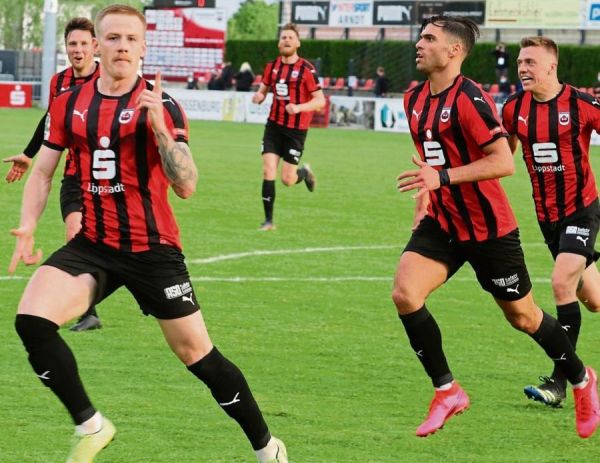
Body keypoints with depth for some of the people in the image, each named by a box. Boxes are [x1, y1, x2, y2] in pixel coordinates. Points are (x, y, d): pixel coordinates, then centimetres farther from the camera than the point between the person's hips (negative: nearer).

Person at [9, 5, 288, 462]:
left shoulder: (161, 106, -8)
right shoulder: (70, 103, 4)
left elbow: (186, 186, -17)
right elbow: (43, 170, 14)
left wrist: (160, 127, -28)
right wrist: (27, 228, 0)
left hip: (152, 249, -3)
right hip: (93, 245, 3)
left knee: (196, 353, -1)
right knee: (31, 319, -19)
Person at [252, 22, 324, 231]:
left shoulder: (306, 69, -11)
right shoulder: (272, 66, 4)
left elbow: (320, 100, -9)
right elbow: (263, 89, 15)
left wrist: (298, 108, -25)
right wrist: (258, 96, -9)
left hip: (296, 129, -3)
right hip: (274, 125, 3)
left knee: (287, 179, -1)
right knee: (268, 171, -8)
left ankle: (305, 173, 35)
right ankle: (268, 220, 0)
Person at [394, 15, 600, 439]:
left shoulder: (468, 98, -21)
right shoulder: (415, 100, 5)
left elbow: (504, 162, -26)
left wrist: (442, 177, -31)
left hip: (489, 228, -7)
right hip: (441, 224, 7)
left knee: (523, 316, 8)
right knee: (404, 293, -15)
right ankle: (447, 392, -3)